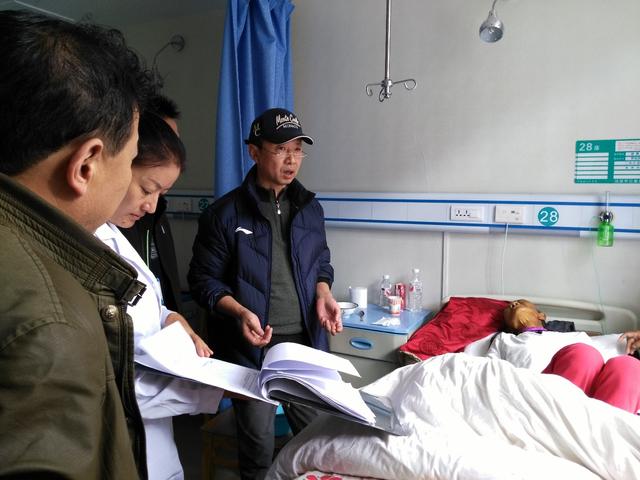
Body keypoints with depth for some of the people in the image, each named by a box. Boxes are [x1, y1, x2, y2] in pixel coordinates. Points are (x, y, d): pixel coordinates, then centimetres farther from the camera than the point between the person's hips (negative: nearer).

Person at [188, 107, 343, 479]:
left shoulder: (310, 208, 7)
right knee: (258, 444, 10)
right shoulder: (225, 213, -6)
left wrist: (323, 294, -3)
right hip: (254, 344, -3)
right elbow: (204, 279, -4)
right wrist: (240, 312, -20)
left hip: (307, 341, 4)